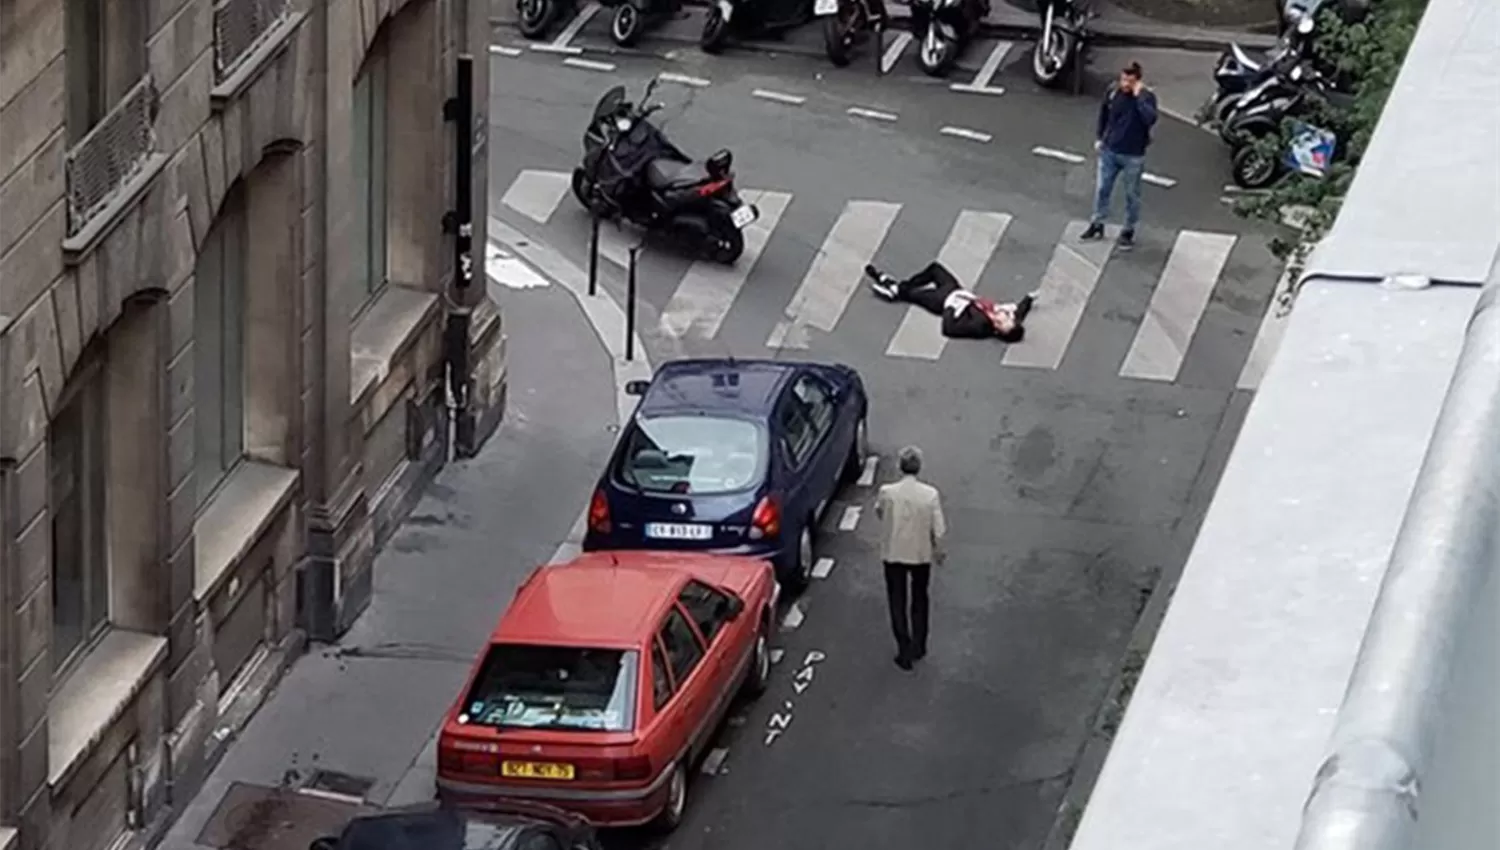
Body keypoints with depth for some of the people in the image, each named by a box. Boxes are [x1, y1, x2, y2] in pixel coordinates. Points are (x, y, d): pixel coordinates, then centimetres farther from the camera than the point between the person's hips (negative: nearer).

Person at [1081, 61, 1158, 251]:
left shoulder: (1146, 97, -17)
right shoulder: (1113, 92, -5)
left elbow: (1150, 119, -35)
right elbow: (1103, 114, 11)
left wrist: (1139, 97, -34)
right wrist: (1099, 137, 8)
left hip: (1133, 156, -4)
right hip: (1109, 151, 4)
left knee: (1132, 194, 10)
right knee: (1103, 189, 15)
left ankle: (1129, 230, 25)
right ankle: (1097, 224, 32)